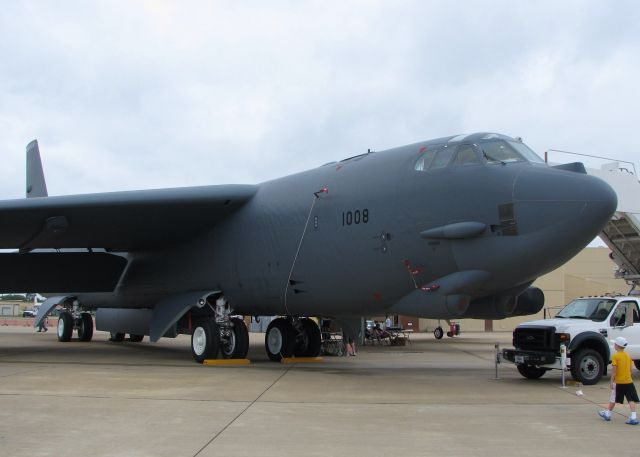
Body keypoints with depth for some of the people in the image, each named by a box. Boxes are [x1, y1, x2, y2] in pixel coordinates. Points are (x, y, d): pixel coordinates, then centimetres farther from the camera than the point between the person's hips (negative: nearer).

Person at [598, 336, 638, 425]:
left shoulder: (615, 356, -11)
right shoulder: (628, 356, 8)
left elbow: (614, 370, -14)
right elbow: (630, 369, 12)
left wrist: (612, 381, -9)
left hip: (619, 382, -5)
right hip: (629, 381, 5)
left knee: (613, 399, 10)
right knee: (631, 399, 0)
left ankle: (607, 414, 25)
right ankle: (633, 417, -8)